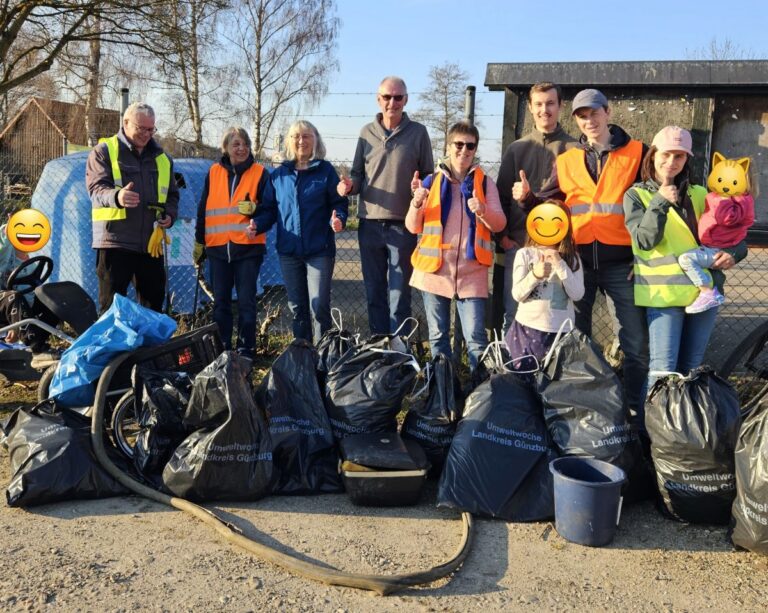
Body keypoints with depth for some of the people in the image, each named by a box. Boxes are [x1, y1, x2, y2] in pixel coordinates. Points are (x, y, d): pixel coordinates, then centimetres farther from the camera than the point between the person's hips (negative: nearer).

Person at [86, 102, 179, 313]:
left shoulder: (162, 158, 18)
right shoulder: (103, 152, 2)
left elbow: (172, 195, 24)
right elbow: (96, 188, -11)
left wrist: (170, 215, 1)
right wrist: (116, 197, -34)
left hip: (152, 244, 5)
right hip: (115, 241, -5)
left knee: (153, 302, 10)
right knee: (111, 305, -3)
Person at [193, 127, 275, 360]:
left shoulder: (260, 173, 1)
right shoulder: (214, 173, 9)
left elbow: (270, 209, -3)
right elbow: (203, 209, 14)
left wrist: (258, 224, -23)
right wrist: (199, 242, 14)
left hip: (248, 247, -3)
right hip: (218, 247, 3)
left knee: (246, 301, 1)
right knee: (220, 301, 9)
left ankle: (245, 350, 10)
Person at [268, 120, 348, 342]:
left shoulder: (325, 170, 2)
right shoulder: (279, 174, 10)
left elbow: (339, 202, 1)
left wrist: (338, 219, -19)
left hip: (320, 249, -3)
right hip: (288, 249, 3)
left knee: (319, 305, -6)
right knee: (297, 306, 11)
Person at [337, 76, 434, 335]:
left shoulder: (418, 132, 2)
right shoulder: (367, 132, 9)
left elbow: (428, 177, 5)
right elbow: (358, 174, 13)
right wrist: (349, 185, -9)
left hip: (403, 224, -3)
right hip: (369, 223, 3)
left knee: (399, 292, 2)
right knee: (374, 291, 10)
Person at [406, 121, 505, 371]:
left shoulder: (485, 183, 7)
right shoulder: (432, 181, 6)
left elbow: (499, 224, 0)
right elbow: (414, 227, 4)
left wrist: (483, 211, -20)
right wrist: (417, 204, -15)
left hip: (471, 271, -1)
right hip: (435, 268, 1)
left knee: (475, 336, -6)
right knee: (438, 334, 9)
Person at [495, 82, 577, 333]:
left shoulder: (574, 149, 8)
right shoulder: (516, 149, 14)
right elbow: (501, 195, 12)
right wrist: (502, 235, 2)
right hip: (518, 244, 2)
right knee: (514, 312, 2)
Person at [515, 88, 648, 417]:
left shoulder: (636, 153, 4)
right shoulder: (566, 161, 12)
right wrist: (527, 198, -8)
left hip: (622, 261, -2)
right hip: (578, 259, 3)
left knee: (637, 342, 2)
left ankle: (634, 408, 16)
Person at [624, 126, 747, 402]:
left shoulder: (699, 194, 13)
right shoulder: (637, 195, 1)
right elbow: (645, 241, -11)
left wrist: (733, 252, -5)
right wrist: (660, 202, -17)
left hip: (705, 288, 5)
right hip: (664, 292, -4)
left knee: (690, 368, 12)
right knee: (663, 369, -11)